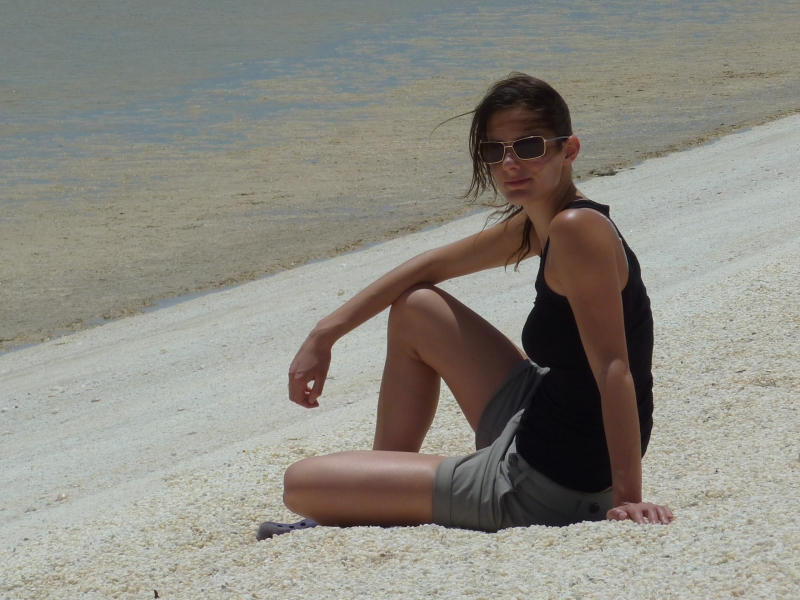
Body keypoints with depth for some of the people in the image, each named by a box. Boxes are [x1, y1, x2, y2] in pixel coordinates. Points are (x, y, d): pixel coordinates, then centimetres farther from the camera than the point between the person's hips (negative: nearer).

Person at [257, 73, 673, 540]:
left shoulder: (577, 228, -22)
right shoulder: (534, 226, 7)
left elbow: (613, 366, -26)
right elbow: (433, 265, 19)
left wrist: (627, 497, -28)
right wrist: (325, 335, 17)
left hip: (546, 491, -10)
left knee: (300, 484, -7)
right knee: (414, 308, 24)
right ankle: (379, 508, 28)